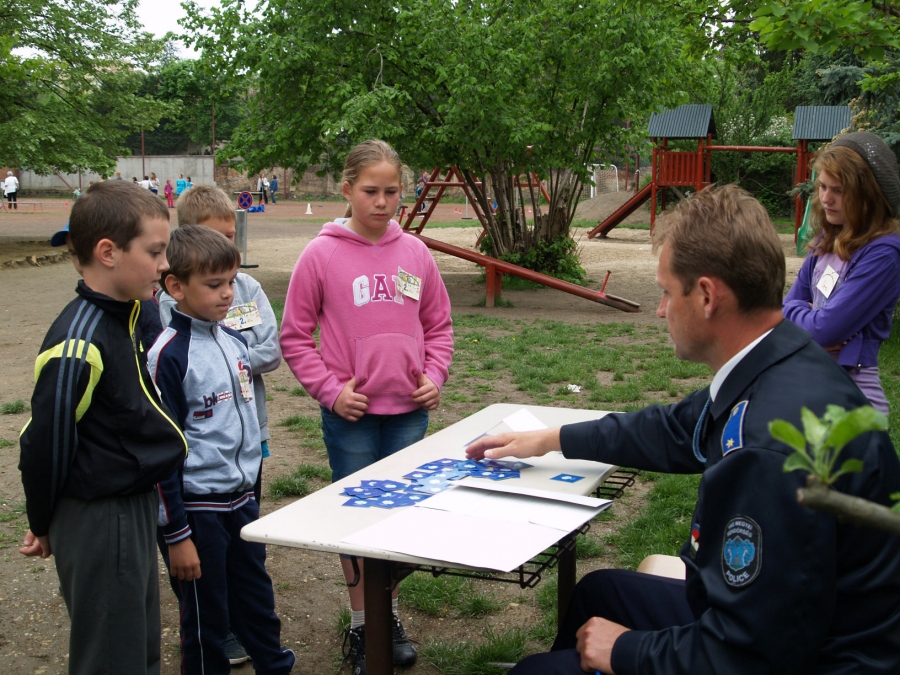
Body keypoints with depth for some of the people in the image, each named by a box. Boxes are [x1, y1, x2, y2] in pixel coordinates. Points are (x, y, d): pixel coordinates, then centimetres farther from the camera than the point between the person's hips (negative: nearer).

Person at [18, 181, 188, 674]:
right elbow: (46, 442, -17)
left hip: (133, 508, 9)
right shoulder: (79, 343, -25)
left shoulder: (125, 318, 4)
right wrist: (44, 526, -5)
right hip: (98, 522, -9)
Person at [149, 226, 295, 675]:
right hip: (198, 506, -6)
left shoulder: (234, 341, 5)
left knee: (257, 602, 19)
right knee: (206, 617, 9)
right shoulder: (169, 354, -17)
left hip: (242, 497, 7)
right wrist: (176, 534, -15)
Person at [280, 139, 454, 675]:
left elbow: (438, 325, 12)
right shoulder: (321, 255, -8)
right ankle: (361, 625, 24)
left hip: (410, 411, 3)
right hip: (351, 415, -3)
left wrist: (434, 375, -2)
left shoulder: (415, 252, 1)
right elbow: (295, 337, -3)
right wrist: (330, 389, -11)